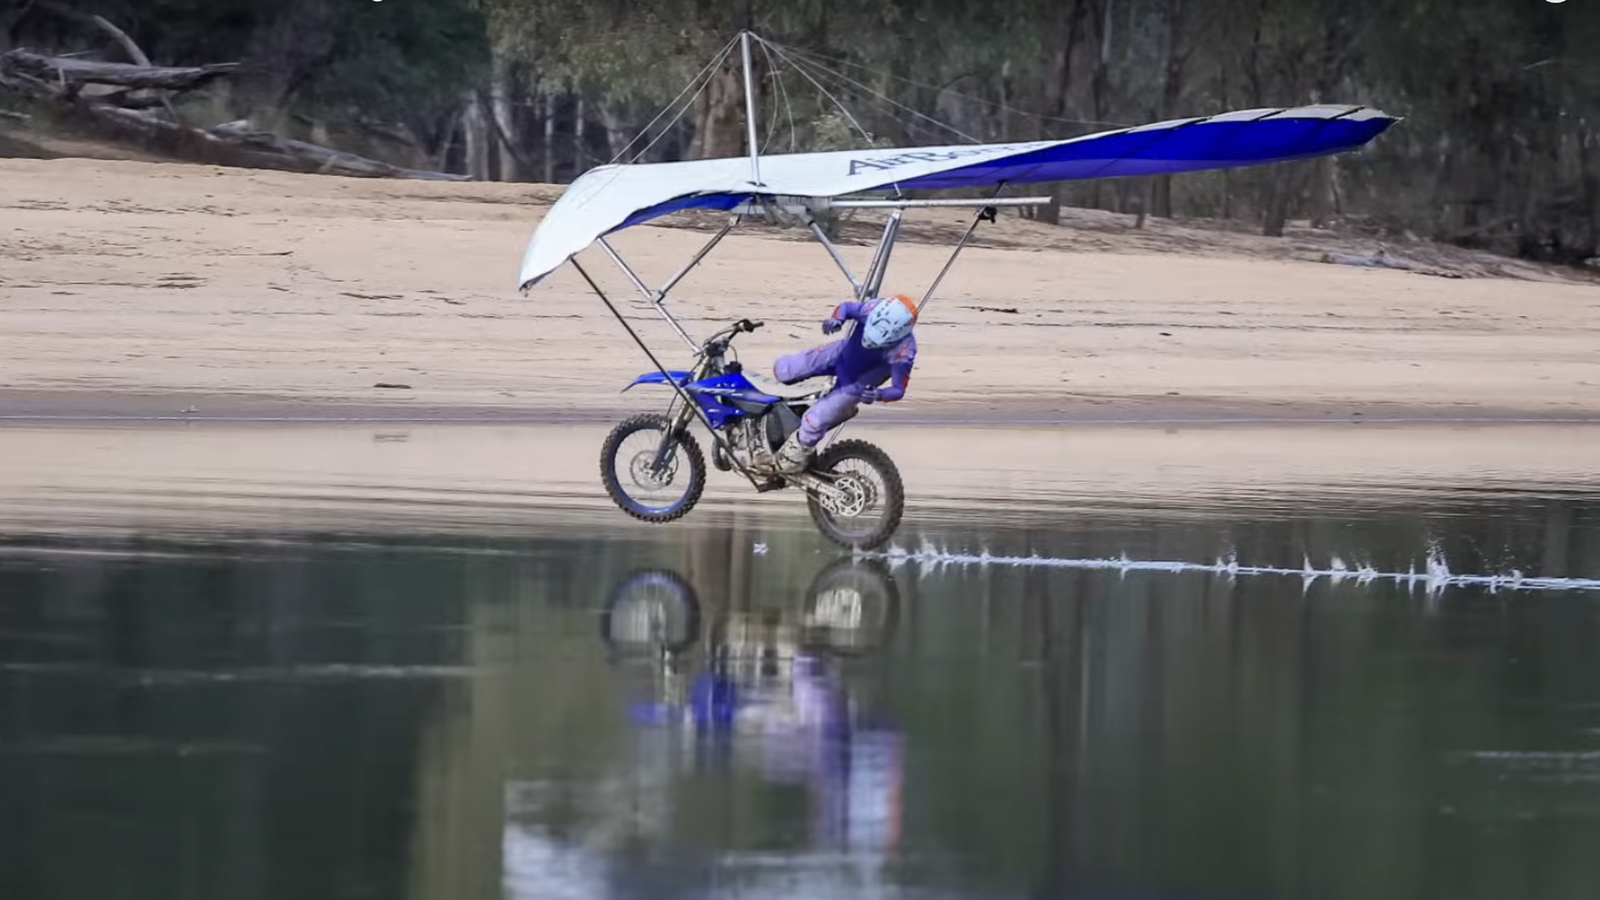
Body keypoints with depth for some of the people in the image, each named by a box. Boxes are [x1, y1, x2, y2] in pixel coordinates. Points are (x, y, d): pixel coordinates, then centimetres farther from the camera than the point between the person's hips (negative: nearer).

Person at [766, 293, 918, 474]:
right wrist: (836, 320, -32)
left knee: (816, 421, -12)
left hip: (858, 382, -5)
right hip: (843, 353, 5)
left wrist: (878, 395, -51)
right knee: (783, 369, 9)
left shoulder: (904, 351, -38)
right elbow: (846, 308, -9)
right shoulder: (875, 308, -29)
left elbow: (899, 389, -30)